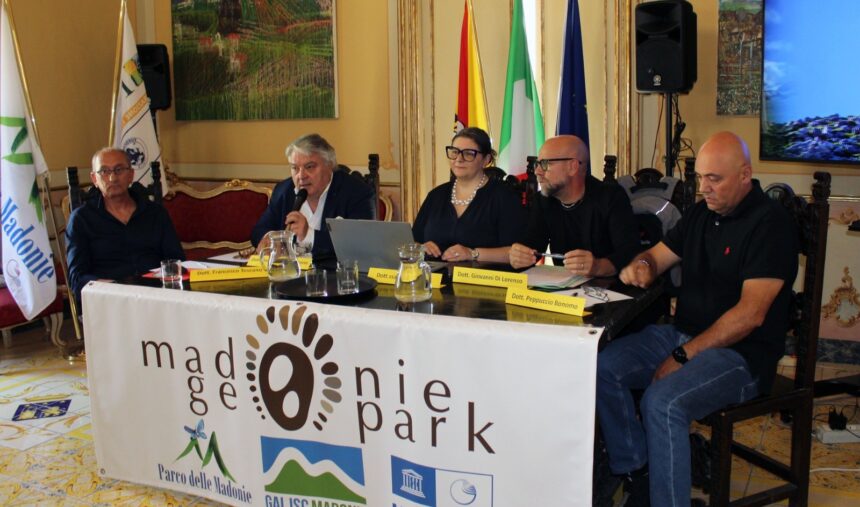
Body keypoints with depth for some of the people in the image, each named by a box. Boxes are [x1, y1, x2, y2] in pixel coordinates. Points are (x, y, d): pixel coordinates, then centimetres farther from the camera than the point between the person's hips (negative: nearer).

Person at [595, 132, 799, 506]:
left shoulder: (770, 223, -13)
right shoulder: (701, 214, 12)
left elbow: (750, 313, -20)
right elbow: (657, 256, 17)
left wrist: (682, 357, -20)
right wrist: (641, 266, -10)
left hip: (741, 353, -8)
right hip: (682, 334, 8)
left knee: (662, 402, -32)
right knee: (603, 369, -12)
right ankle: (637, 476, -2)